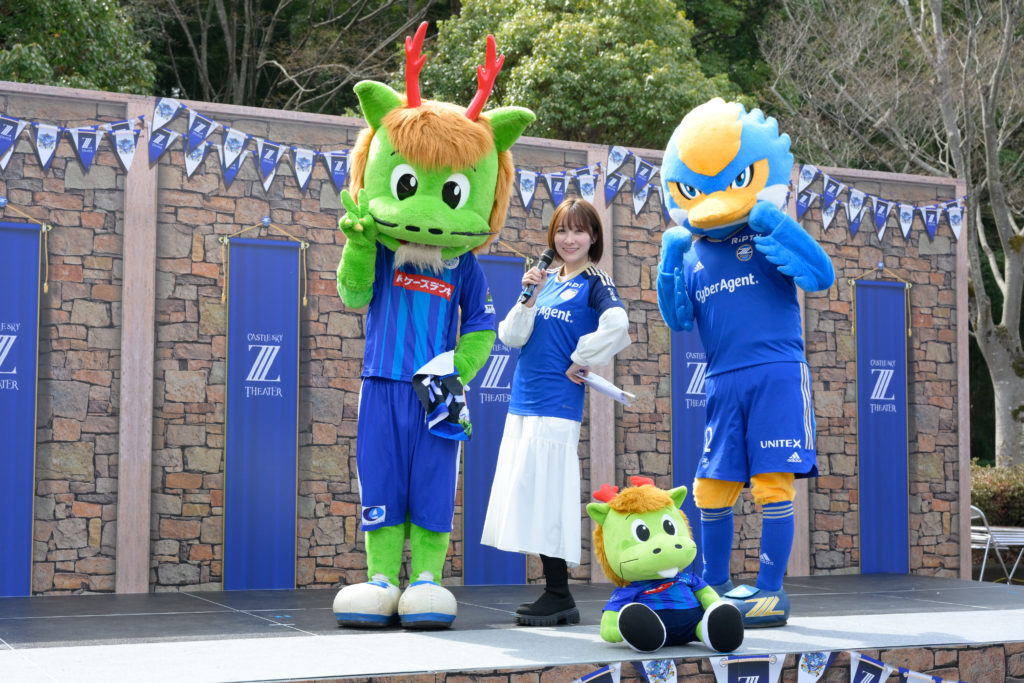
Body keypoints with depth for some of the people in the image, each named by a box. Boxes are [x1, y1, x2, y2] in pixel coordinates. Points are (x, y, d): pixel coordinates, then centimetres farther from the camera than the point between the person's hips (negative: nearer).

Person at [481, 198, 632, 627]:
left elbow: (617, 325, -23)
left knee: (545, 495, -9)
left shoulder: (595, 282, -3)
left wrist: (579, 364, -13)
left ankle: (559, 598, -1)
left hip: (557, 404, -7)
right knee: (530, 497, 9)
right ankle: (555, 595, 16)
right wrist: (528, 297, -7)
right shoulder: (545, 281, 15)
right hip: (523, 403, 7)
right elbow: (512, 337, 8)